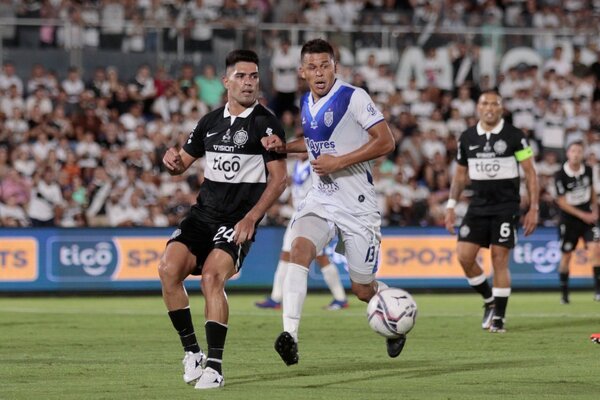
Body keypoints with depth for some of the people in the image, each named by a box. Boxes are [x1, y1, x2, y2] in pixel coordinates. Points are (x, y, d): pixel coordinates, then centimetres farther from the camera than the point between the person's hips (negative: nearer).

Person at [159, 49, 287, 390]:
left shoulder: (266, 123, -3)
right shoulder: (211, 122, 13)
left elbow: (279, 179, -7)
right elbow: (183, 163, 22)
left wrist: (251, 218, -16)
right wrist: (173, 160, -4)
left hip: (239, 221, -5)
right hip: (203, 214, 5)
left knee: (212, 277, -24)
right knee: (169, 269, -16)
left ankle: (215, 366, -17)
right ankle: (192, 352, -3)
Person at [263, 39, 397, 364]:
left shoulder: (353, 98, -13)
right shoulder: (306, 104, 8)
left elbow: (386, 142, -16)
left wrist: (339, 161, -21)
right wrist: (284, 146, 8)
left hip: (357, 205, -5)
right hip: (319, 199, 5)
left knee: (363, 290, 4)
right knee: (299, 249, -26)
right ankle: (290, 336, -34)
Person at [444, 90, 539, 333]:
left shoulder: (513, 136, -4)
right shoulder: (467, 138, 7)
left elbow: (530, 172, -2)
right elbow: (460, 174, 16)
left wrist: (533, 208, -6)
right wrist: (451, 206, 9)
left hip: (506, 206, -4)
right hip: (478, 205, 4)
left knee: (499, 259, -7)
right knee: (464, 256, -8)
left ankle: (499, 318, 1)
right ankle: (489, 300, 15)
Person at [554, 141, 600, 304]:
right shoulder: (560, 175, -15)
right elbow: (561, 202, -13)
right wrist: (582, 215, -15)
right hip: (569, 219, -3)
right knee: (566, 256, 5)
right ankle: (564, 293, 19)